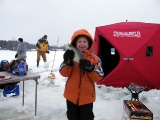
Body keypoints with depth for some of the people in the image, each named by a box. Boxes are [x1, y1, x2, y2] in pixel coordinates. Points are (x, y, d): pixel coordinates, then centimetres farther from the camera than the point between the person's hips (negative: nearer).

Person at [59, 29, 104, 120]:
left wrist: (91, 68, -28)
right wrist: (68, 62, -27)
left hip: (87, 96, -1)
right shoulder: (70, 56, -3)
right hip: (71, 95, 2)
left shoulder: (94, 59, -7)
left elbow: (98, 78, -10)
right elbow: (64, 73, -10)